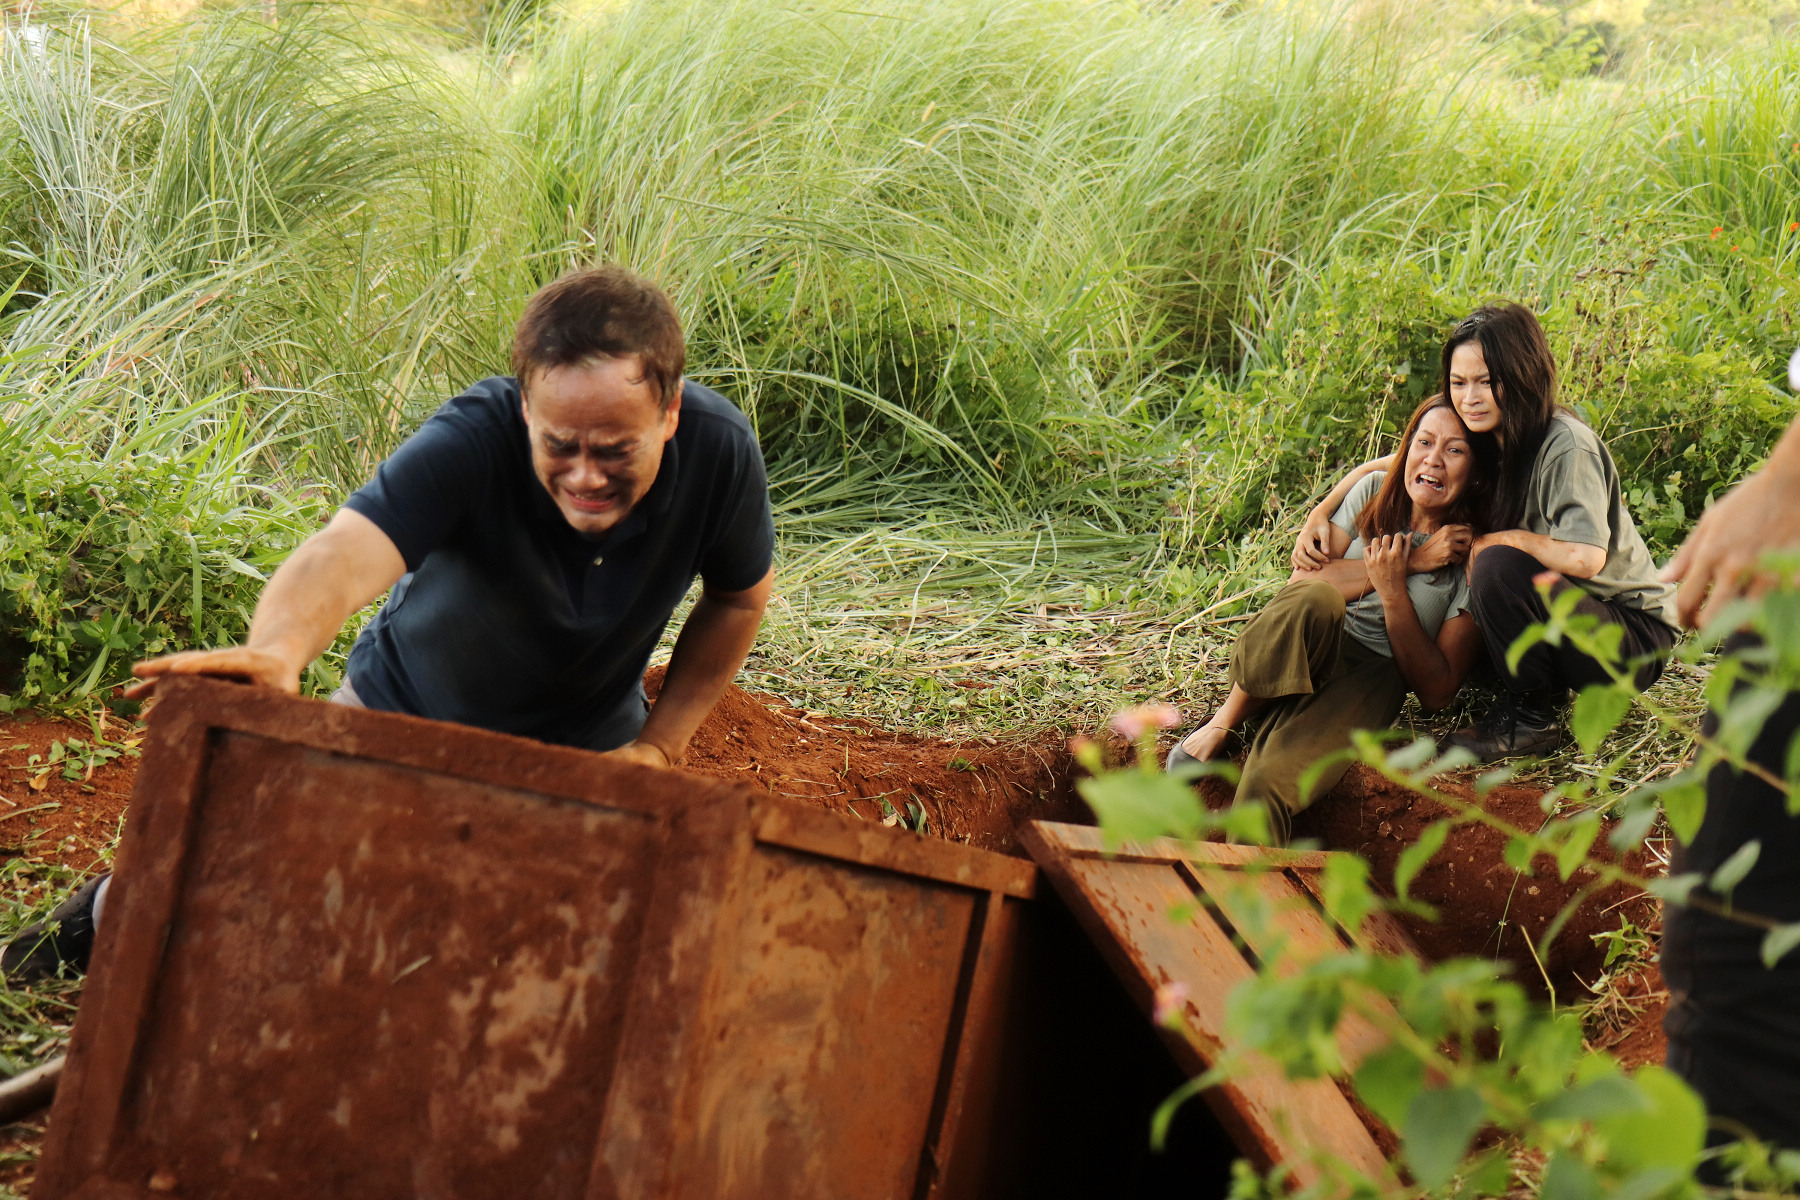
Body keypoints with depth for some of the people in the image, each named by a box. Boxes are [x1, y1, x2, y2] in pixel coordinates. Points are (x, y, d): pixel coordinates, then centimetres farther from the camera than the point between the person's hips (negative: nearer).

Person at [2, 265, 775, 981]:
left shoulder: (718, 449, -27)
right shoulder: (472, 439, -36)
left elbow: (740, 598, -6)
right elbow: (346, 553, -53)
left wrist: (659, 745, -11)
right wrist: (278, 648, -74)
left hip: (584, 745, 2)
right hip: (405, 710, -2)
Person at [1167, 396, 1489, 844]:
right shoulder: (1375, 491, 7)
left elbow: (1437, 690, -5)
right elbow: (1304, 580, -3)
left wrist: (1394, 590, -17)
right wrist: (1410, 562, -11)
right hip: (1305, 656, 4)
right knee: (1313, 600, -36)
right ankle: (1222, 723, -18)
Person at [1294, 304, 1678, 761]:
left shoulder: (1565, 445, -22)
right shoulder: (1486, 440, 2)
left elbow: (1584, 558, -34)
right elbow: (1380, 468, 14)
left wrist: (1492, 541, -21)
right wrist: (1321, 512, -2)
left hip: (1637, 639, -8)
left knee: (1499, 565, -29)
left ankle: (1533, 717, -13)